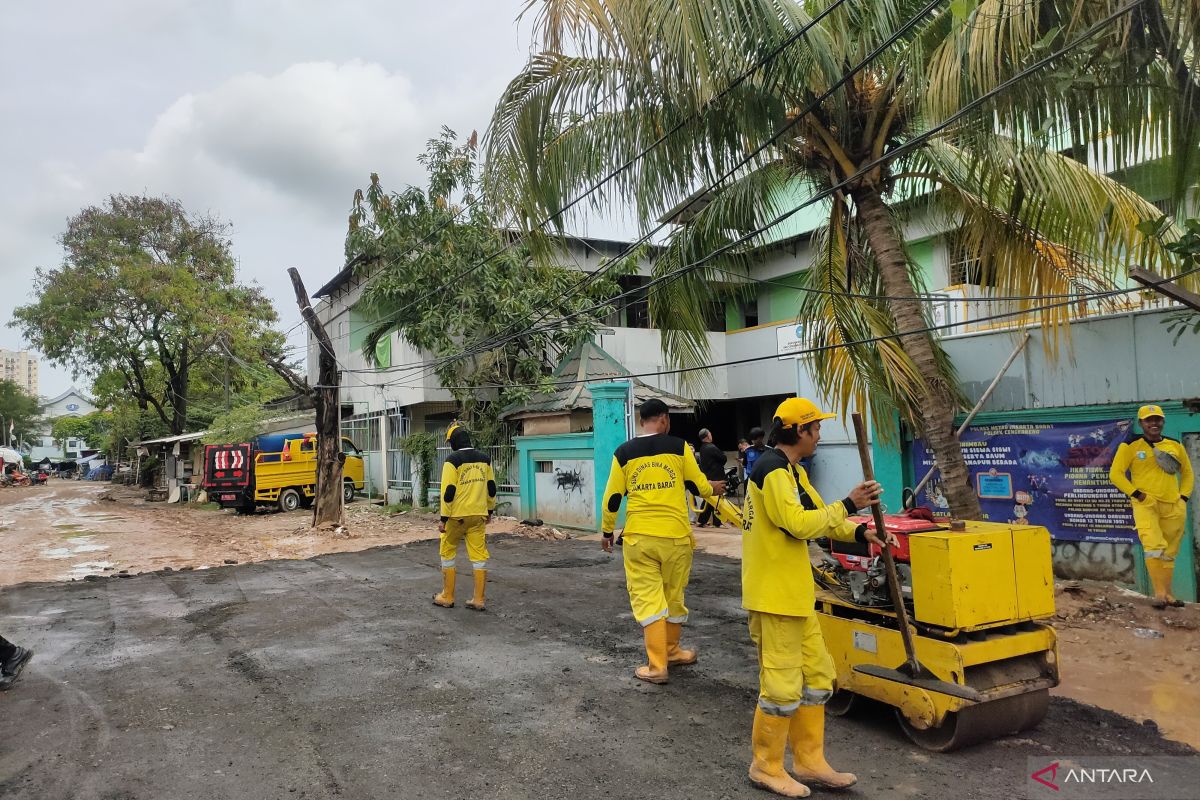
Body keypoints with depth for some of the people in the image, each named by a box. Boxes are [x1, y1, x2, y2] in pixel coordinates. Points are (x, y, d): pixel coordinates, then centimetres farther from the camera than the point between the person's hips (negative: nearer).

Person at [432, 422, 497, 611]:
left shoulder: (453, 460, -12)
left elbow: (448, 492, -15)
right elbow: (491, 488, 11)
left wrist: (444, 519, -10)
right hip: (478, 516, 5)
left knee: (448, 555, 12)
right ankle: (478, 600, 8)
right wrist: (490, 510, 22)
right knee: (479, 556, 6)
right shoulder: (485, 459, 5)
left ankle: (447, 597, 18)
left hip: (457, 516, -4)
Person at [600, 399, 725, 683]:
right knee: (674, 597, 16)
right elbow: (699, 487, 5)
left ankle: (657, 666, 3)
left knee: (647, 599, 4)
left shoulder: (624, 453, 2)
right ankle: (671, 651, 33)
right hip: (675, 535, 1)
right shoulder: (679, 447, -1)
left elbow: (612, 497, 3)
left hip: (638, 537, 0)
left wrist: (606, 532, 16)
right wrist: (715, 488, 28)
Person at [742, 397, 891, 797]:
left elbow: (817, 516, 17)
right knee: (781, 684, -1)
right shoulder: (773, 470, -18)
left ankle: (810, 761, 29)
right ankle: (767, 767, 16)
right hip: (773, 594, -11)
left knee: (816, 675, 17)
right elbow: (798, 524, -25)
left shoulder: (793, 470, 16)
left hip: (795, 592, 11)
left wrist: (859, 533, 5)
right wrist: (847, 505, -17)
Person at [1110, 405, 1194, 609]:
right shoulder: (1131, 445, -4)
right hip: (1145, 505, -5)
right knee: (1154, 546, -21)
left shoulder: (1175, 445, 10)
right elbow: (1115, 473, -6)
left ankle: (1167, 593, 23)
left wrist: (1183, 497, 9)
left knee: (1169, 552, 12)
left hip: (1174, 508, 5)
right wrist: (1137, 495, -13)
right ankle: (1159, 593, -17)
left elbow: (1187, 472, 22)